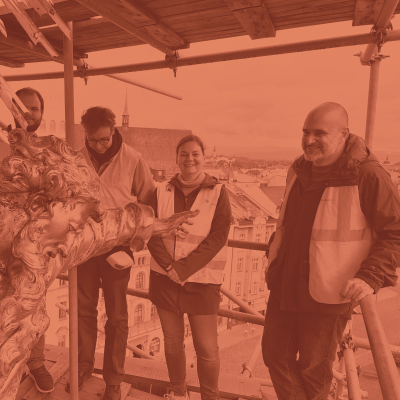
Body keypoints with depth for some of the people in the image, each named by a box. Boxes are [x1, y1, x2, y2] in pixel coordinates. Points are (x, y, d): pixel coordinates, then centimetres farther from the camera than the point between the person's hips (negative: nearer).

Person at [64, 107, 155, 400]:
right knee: (85, 309, 17)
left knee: (117, 316, 9)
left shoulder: (132, 159, -10)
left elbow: (149, 200, -2)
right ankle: (84, 367, 40)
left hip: (117, 246, -2)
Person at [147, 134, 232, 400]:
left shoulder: (218, 192, -5)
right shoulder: (163, 192, 3)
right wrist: (169, 266, -15)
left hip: (201, 281, -2)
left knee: (207, 347, 4)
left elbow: (217, 238, -13)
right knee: (172, 341, 16)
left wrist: (183, 269, -17)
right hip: (165, 278, 3)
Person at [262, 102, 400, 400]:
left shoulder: (367, 174, -17)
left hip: (328, 293, -6)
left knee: (313, 367, 14)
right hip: (285, 285, 7)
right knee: (276, 355, 18)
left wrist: (371, 277, -25)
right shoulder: (300, 169, 4)